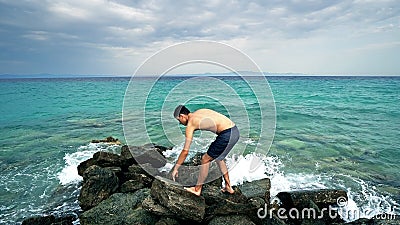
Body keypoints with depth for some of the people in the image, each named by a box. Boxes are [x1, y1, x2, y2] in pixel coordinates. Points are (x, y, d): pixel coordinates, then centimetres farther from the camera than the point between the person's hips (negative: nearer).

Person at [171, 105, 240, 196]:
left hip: (227, 134, -9)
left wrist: (175, 168, 8)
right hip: (235, 130, 9)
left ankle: (197, 189, 21)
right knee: (218, 158, 26)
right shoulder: (199, 112, 19)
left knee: (205, 160, 6)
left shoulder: (190, 124, -3)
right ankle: (228, 187, 36)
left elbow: (185, 151, -2)